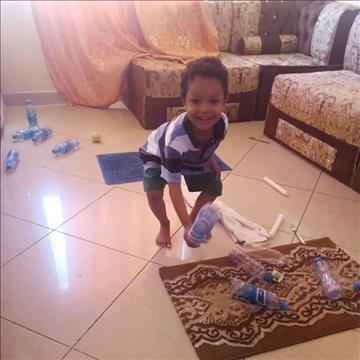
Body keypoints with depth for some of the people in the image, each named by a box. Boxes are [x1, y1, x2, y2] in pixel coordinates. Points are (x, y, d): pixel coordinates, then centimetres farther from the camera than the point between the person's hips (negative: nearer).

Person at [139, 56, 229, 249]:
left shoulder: (222, 122, -32)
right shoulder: (176, 137, -48)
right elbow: (174, 187, -43)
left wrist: (209, 161, 8)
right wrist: (186, 227, -46)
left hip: (193, 158, 5)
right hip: (157, 153, -5)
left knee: (214, 187, -2)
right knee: (153, 192, -25)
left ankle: (194, 218, 27)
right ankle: (164, 225, 8)